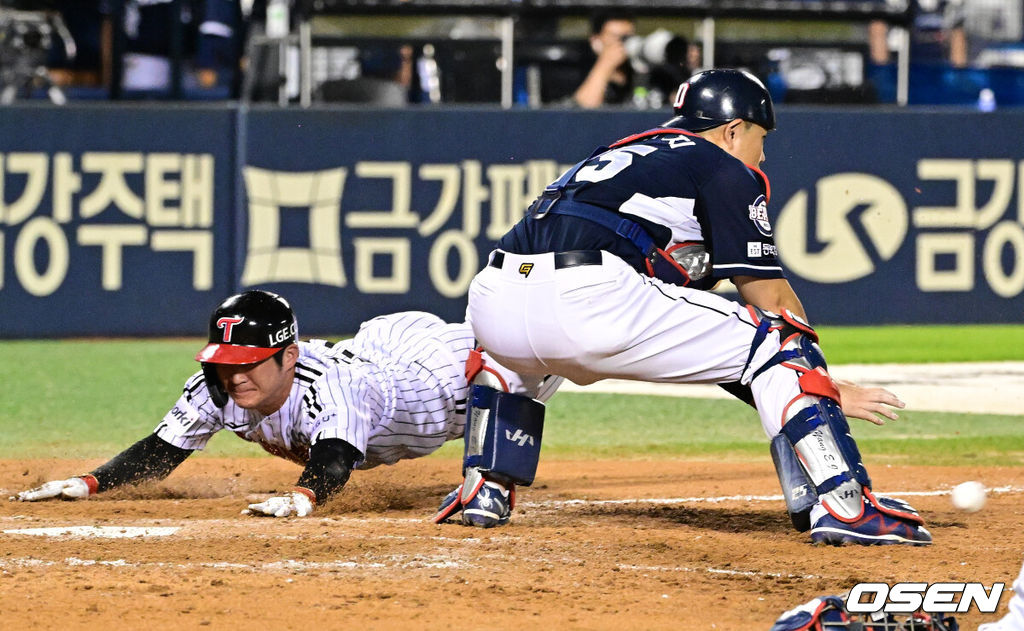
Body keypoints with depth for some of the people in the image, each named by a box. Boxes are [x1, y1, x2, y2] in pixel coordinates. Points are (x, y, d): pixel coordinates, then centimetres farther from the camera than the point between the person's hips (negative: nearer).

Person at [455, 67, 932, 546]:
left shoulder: (618, 154, 36)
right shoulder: (724, 169, 16)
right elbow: (772, 299, 11)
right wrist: (824, 379, 23)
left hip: (492, 306, 7)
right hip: (591, 303, -7)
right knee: (777, 338, 4)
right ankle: (844, 507, -9)